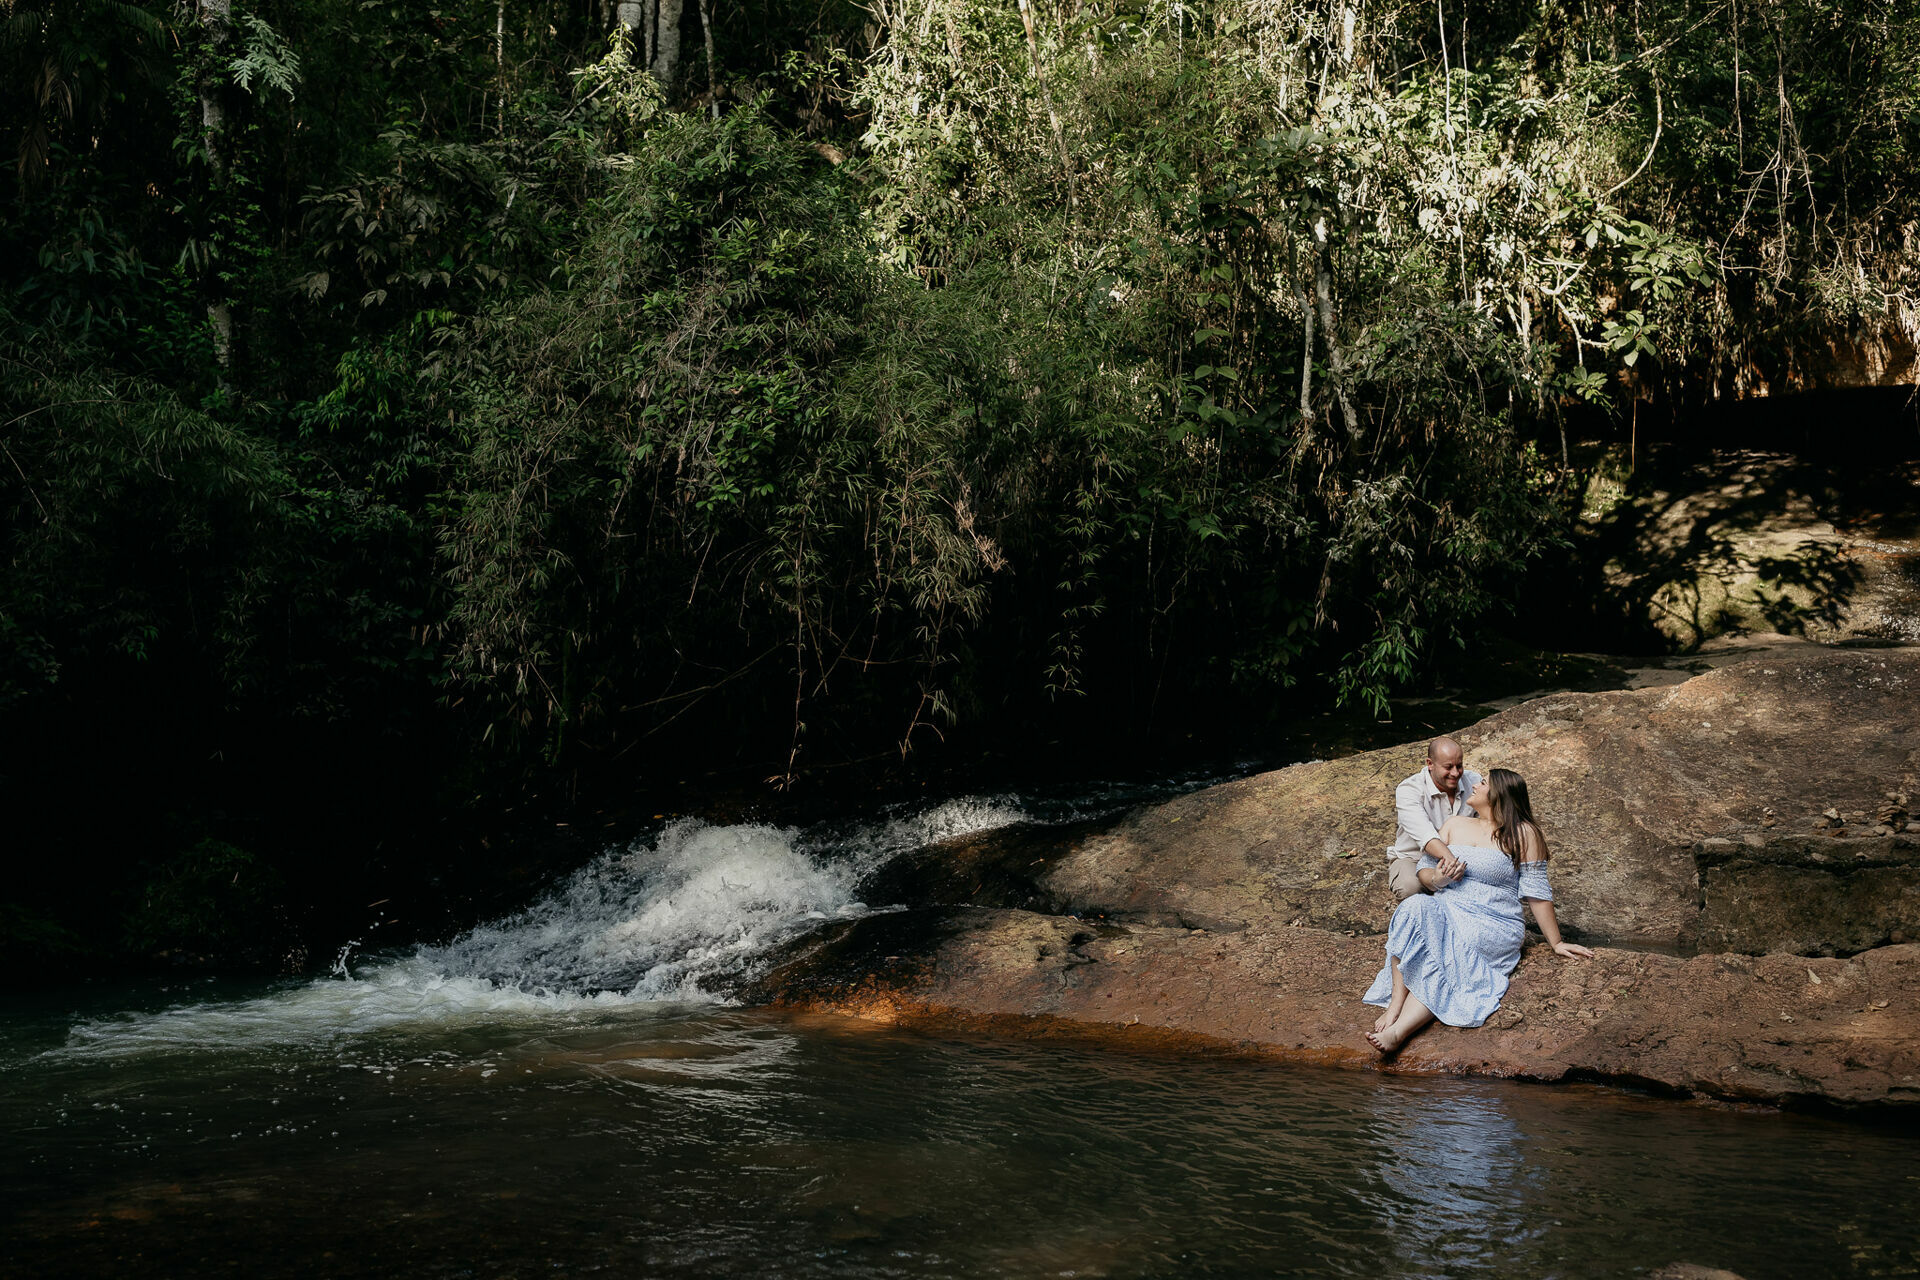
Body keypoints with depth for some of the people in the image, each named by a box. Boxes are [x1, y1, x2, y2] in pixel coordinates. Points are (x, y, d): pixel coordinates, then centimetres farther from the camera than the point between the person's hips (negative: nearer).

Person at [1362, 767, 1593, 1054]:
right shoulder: (1454, 825, 17)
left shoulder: (1523, 834, 2)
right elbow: (1424, 871, 16)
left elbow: (1537, 892, 1)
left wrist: (1556, 943, 1)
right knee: (1415, 909, -31)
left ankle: (1398, 1031, -41)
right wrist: (1437, 879, -8)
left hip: (1495, 925, -4)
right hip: (1445, 910, 4)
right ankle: (1396, 1002, -33)